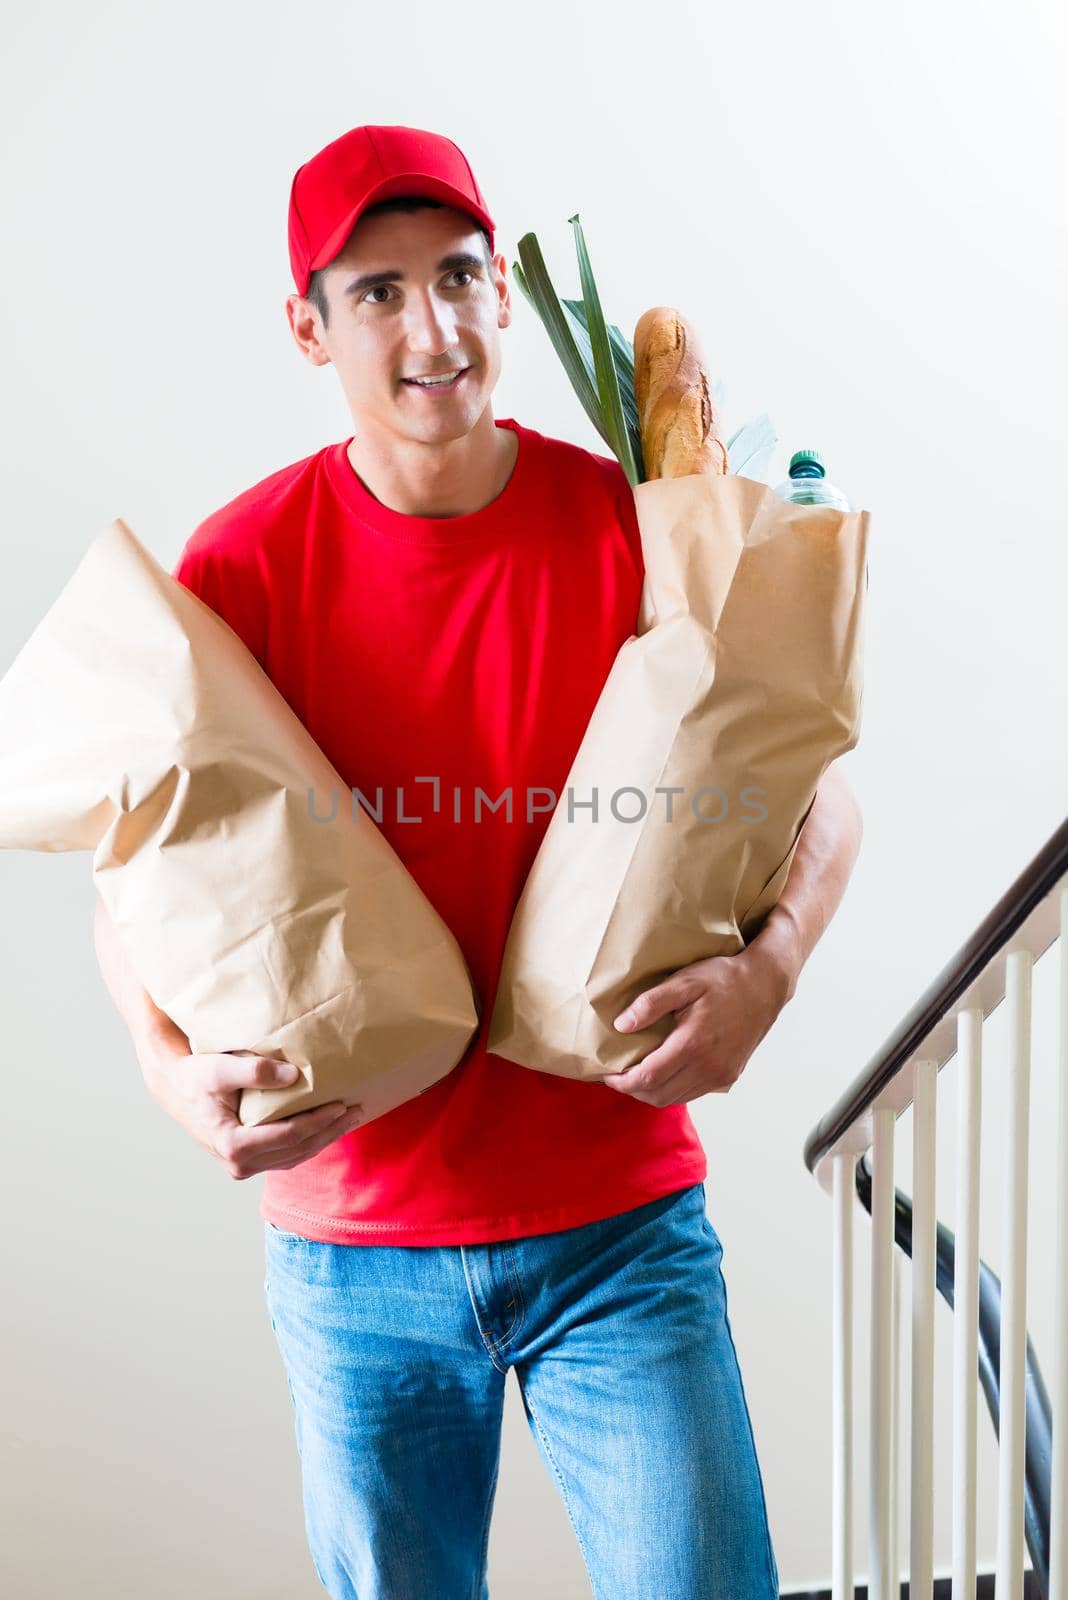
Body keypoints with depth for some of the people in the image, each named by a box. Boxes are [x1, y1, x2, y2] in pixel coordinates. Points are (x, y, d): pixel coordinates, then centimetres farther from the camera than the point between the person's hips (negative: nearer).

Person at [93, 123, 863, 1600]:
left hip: (622, 1216, 0)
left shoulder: (640, 529, -6)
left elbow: (818, 794, 0)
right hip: (354, 1238, 1)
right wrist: (175, 1072, -21)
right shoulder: (244, 565, -6)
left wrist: (765, 968, -19)